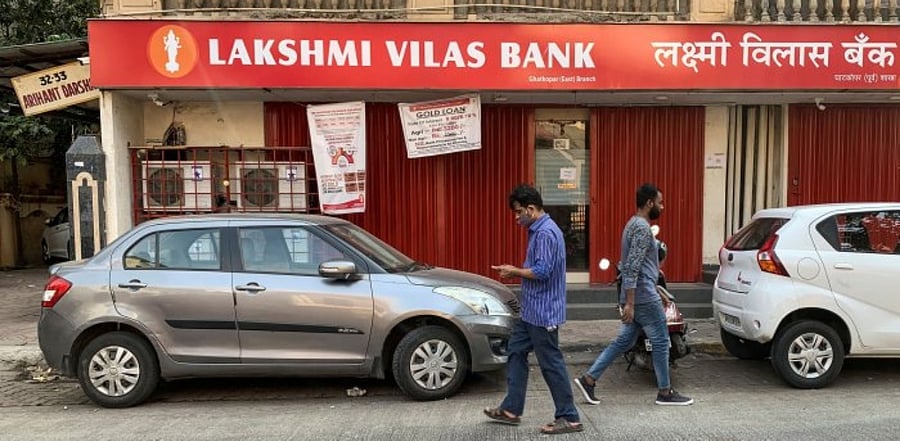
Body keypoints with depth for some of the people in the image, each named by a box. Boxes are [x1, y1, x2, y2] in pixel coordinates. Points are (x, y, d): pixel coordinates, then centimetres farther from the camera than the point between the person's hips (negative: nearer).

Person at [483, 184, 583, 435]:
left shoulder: (546, 233, -20)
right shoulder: (538, 230, 12)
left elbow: (542, 272, -25)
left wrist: (515, 272, -11)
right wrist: (516, 271, 7)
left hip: (543, 312, -11)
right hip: (532, 310, 11)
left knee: (551, 363, -2)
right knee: (515, 352, 15)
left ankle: (569, 418, 10)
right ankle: (511, 409, 24)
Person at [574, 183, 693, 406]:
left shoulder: (634, 224, 16)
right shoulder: (642, 228, -16)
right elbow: (632, 268, -23)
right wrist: (629, 303, -25)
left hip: (635, 297, 10)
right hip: (643, 297, -10)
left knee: (624, 341, 11)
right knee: (660, 342, 3)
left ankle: (588, 378, 9)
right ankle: (665, 392, 16)